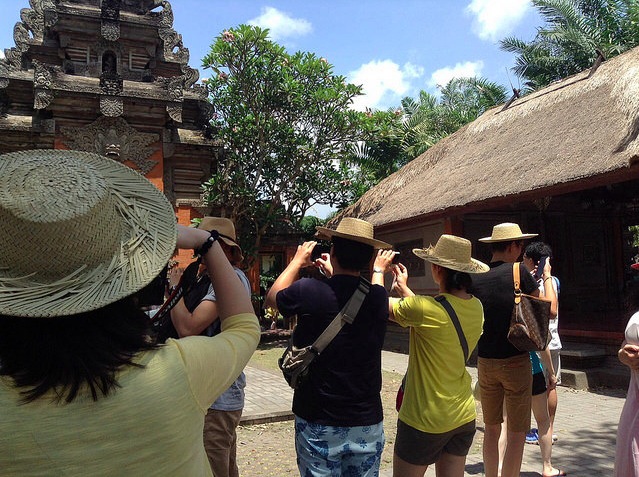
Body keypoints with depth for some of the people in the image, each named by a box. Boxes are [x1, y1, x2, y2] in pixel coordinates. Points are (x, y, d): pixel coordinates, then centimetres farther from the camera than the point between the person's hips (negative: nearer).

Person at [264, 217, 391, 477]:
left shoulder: (308, 291, -15)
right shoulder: (378, 297, -6)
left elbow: (272, 298, 7)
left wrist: (298, 261, 17)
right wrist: (333, 274, 26)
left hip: (318, 423, -2)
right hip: (367, 424, 3)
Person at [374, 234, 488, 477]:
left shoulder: (425, 309, -25)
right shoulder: (476, 307, -3)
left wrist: (378, 269, 8)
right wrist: (403, 288, 20)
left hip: (425, 420, -7)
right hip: (464, 416, 7)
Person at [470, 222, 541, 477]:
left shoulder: (475, 279, -1)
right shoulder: (519, 271, -12)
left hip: (485, 362, 4)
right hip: (516, 361, -4)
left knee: (491, 428, 18)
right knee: (516, 433, 8)